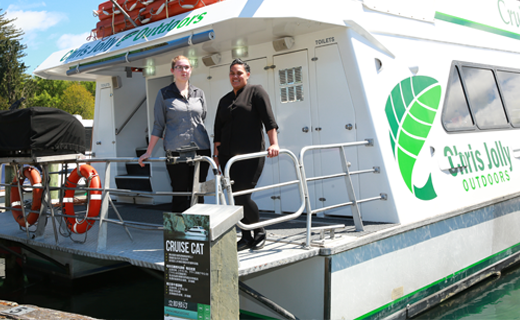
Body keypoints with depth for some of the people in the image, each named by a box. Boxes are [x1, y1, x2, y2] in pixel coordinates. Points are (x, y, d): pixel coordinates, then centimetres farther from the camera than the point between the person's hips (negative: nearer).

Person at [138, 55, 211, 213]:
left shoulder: (199, 93, 12)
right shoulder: (164, 94, 5)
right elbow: (158, 126, 6)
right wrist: (148, 152, 3)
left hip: (201, 149, 3)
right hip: (176, 151, -3)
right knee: (180, 194, -2)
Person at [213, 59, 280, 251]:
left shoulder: (256, 92, 3)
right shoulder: (224, 100, 19)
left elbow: (268, 119, -8)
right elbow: (218, 129, 17)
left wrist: (274, 143, -17)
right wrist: (216, 153, 9)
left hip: (250, 155, -6)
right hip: (228, 156, 6)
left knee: (242, 197, -11)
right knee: (236, 197, 5)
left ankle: (260, 232, 11)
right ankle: (246, 237, 17)